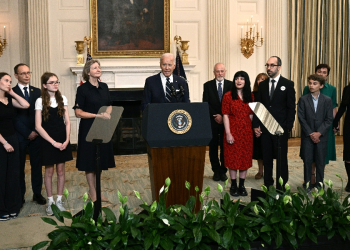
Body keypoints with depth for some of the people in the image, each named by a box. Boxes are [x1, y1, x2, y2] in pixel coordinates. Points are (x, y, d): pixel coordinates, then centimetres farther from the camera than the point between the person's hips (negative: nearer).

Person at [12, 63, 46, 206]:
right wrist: (27, 133, -10)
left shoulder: (37, 92, 9)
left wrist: (36, 131, -5)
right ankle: (20, 195, 15)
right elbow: (14, 117, -7)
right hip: (20, 135, -3)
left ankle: (37, 193, 17)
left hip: (36, 134, 3)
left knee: (37, 165, 7)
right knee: (19, 166, 5)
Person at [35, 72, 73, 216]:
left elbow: (67, 122, 5)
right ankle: (50, 202, 19)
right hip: (48, 141, -3)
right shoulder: (40, 101, -6)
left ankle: (59, 200, 21)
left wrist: (67, 140, -8)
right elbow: (38, 126, -10)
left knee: (61, 171, 9)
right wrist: (53, 142, -14)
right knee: (49, 172, 6)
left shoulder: (62, 99, 4)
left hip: (62, 140, 3)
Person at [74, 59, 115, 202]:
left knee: (100, 160, 12)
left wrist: (107, 114, -5)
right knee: (90, 160, 3)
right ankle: (93, 193, 15)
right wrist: (98, 115, -20)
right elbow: (78, 112, -12)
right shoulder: (83, 89, -9)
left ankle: (96, 190, 25)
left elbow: (109, 106, 17)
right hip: (88, 128, -5)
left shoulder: (104, 87, 8)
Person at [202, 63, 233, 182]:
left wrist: (223, 116, -9)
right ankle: (216, 171, 14)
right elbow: (206, 104, -1)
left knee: (225, 147, 3)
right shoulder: (208, 85, 5)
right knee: (213, 147, 5)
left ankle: (223, 171, 13)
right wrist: (215, 116, -11)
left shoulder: (231, 85, 4)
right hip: (212, 122, 0)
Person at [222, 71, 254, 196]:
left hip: (246, 132, 4)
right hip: (233, 131, -4)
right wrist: (228, 133, -13)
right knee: (232, 157, 3)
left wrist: (254, 128, 3)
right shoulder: (228, 96, -4)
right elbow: (225, 115, -7)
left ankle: (242, 185, 17)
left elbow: (251, 114, 12)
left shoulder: (250, 96, 8)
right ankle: (233, 185, 13)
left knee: (245, 157, 7)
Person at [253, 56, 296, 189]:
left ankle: (281, 187, 12)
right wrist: (256, 126, 0)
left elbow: (291, 107, -3)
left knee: (281, 158, 4)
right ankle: (268, 185, 18)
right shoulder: (262, 85, 10)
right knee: (266, 158, 9)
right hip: (265, 127, 4)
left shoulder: (288, 84, -1)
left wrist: (288, 127, -11)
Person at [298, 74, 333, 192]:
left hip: (321, 136, 0)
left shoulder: (327, 100, 2)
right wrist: (310, 133, -11)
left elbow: (329, 119, -1)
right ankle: (307, 184, 14)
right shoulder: (303, 99, 1)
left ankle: (320, 185, 18)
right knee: (307, 161, 4)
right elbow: (301, 118, -3)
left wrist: (319, 133, -12)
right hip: (307, 136, 0)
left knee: (320, 162, 6)